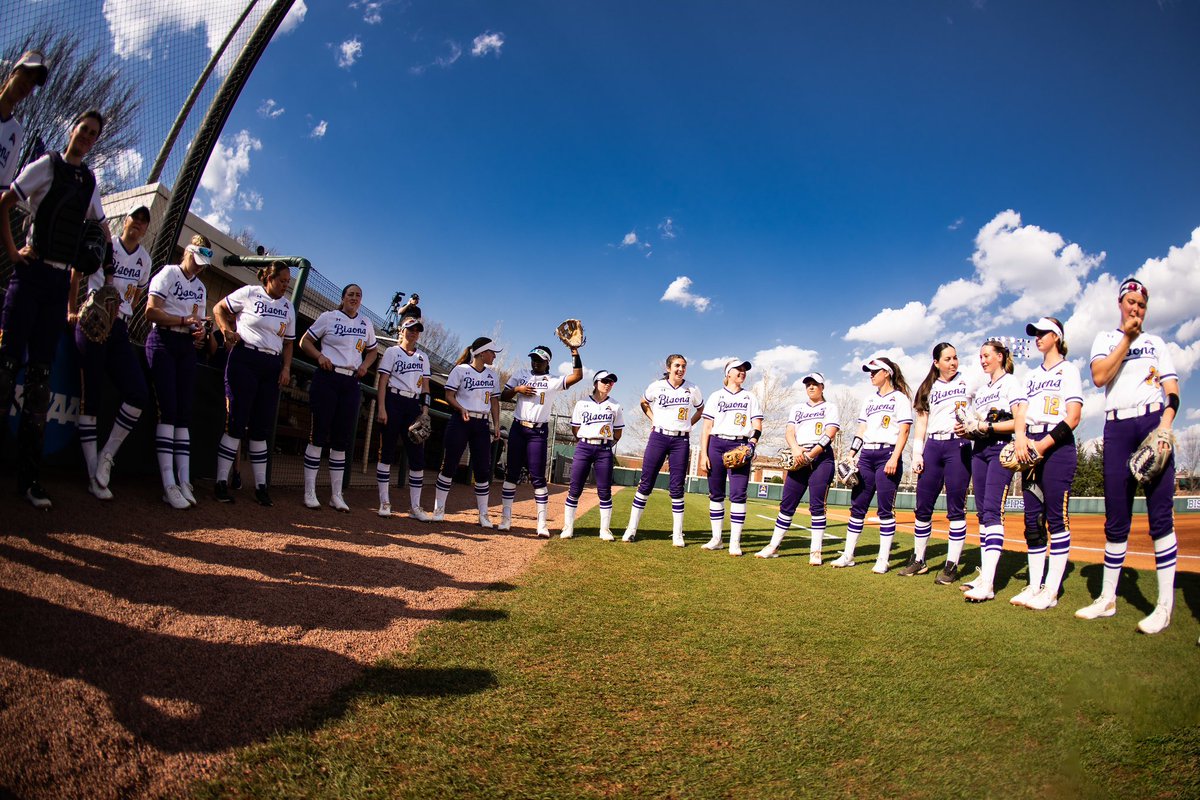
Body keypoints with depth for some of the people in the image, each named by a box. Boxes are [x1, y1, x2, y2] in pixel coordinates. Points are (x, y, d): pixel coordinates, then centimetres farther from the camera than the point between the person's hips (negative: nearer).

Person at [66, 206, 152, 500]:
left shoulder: (145, 259, 12)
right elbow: (75, 273, 9)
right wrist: (72, 311, 7)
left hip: (120, 330, 4)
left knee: (138, 395, -10)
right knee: (91, 397, -4)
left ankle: (107, 457, 5)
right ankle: (94, 476, -2)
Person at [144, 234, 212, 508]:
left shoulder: (200, 287, 20)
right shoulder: (167, 274, 0)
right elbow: (151, 312, -11)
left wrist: (200, 332, -4)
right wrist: (184, 321, -17)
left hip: (187, 347, 6)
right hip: (163, 342, -6)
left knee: (185, 413, 1)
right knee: (168, 410, -13)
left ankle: (184, 482, -1)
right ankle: (169, 486, -14)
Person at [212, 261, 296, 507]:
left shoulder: (288, 306, 15)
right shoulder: (249, 293, 2)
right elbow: (219, 309, 10)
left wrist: (286, 368, 4)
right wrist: (228, 331, -6)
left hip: (272, 367, 5)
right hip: (244, 360, -4)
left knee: (262, 428, 6)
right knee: (236, 423, -7)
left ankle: (261, 486, 9)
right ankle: (221, 483, -1)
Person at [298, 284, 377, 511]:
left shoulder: (366, 324, 14)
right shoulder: (329, 317, 2)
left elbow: (372, 350, 26)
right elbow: (305, 341, 5)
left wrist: (365, 365, 6)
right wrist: (319, 356, -12)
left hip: (351, 384, 4)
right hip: (327, 379, -4)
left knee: (342, 439, 5)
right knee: (319, 434, -6)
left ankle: (336, 495, 10)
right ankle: (309, 492, 2)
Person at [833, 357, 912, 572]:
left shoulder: (900, 398, 1)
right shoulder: (869, 400, 20)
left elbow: (904, 432, -7)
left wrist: (894, 458, -17)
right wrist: (852, 455, 9)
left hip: (887, 455, -6)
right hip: (866, 456, 6)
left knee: (886, 508, -4)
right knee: (857, 505, 4)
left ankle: (883, 560, 2)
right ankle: (848, 555, 8)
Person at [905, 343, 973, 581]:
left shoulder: (967, 381, 8)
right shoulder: (928, 388, 15)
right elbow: (921, 422, 12)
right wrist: (917, 454, 3)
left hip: (958, 446, -3)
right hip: (932, 447, 3)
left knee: (955, 508, -3)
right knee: (923, 507, 4)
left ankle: (952, 565, 3)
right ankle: (918, 560, 15)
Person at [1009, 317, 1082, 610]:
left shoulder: (1068, 370, 3)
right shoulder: (1032, 375, 22)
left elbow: (1073, 417, -8)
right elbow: (1020, 411, 11)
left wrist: (1044, 444, -16)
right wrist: (1020, 437, -9)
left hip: (1057, 445, -6)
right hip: (1030, 447, 7)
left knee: (1056, 517, -7)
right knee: (1032, 519, 5)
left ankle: (1051, 590, -5)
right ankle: (1034, 586, 9)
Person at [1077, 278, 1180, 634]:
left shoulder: (1155, 342, 18)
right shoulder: (1106, 338, 18)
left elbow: (1172, 390, 6)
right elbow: (1099, 377, -2)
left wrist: (1165, 424, -12)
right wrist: (1127, 338, -3)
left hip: (1152, 422, 0)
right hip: (1117, 428, 1)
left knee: (1160, 514, -7)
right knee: (1115, 519, 3)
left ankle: (1165, 605, -3)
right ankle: (1107, 598, 10)